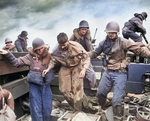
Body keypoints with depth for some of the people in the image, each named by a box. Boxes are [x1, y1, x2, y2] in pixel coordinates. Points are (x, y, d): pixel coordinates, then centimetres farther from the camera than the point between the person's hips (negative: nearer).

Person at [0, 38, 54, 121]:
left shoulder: (49, 56, 2)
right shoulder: (31, 56, -6)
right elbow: (16, 62, -5)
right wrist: (7, 54, -14)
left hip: (46, 85, 3)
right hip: (35, 85, -3)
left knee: (47, 108, 10)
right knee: (36, 109, 2)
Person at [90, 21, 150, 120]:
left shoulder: (122, 42, -13)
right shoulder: (103, 43, 5)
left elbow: (138, 48, -20)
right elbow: (95, 53, 20)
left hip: (120, 74, -5)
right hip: (107, 73, 6)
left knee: (116, 100, -8)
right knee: (101, 93, 18)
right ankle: (102, 110, 46)